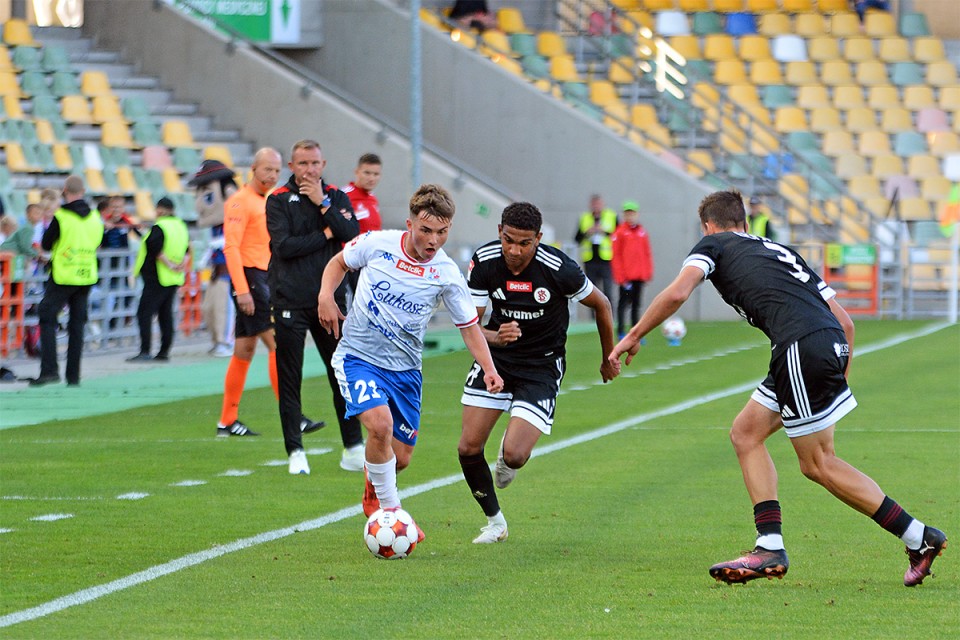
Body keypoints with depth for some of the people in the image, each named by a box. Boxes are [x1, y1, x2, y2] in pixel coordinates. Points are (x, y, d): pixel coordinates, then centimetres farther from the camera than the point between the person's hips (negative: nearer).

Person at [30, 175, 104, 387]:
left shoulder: (61, 217, -14)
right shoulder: (95, 218, 2)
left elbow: (45, 245, -5)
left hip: (63, 276, -5)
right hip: (87, 276, 5)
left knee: (47, 318, 0)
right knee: (77, 324, 11)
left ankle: (49, 369, -13)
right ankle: (73, 375, 11)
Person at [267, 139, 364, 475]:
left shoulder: (336, 198, 10)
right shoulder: (278, 200, 1)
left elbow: (352, 235, -6)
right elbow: (283, 246, -12)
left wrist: (323, 204, -9)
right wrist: (325, 235, -7)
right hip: (290, 301, -2)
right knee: (289, 379, -1)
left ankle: (354, 448, 10)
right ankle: (296, 453, 4)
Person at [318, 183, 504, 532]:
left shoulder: (448, 274, -8)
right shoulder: (377, 244, -10)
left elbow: (469, 326, 2)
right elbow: (339, 262, 10)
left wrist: (489, 369, -12)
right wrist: (326, 296, -8)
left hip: (405, 368, 3)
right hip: (358, 356, -3)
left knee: (400, 457, 7)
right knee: (380, 424, -28)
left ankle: (373, 490, 44)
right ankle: (390, 510, -11)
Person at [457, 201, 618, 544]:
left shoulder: (559, 269, -23)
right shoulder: (484, 262, -15)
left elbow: (601, 304, -4)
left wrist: (609, 359, 8)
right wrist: (495, 337, -34)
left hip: (542, 367, -3)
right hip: (495, 358, 3)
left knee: (514, 456, -18)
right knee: (469, 448, -6)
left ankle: (509, 452, 22)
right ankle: (495, 522, 18)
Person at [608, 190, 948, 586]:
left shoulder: (713, 245, 15)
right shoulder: (779, 251, 31)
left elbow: (676, 293, -5)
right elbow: (844, 320, 25)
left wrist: (633, 337, 5)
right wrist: (838, 383, 30)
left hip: (801, 346, -8)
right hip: (831, 343, 8)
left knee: (819, 464, 1)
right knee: (746, 434, 15)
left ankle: (920, 538, 2)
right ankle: (770, 547, 6)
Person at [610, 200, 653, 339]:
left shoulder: (642, 232, 10)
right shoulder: (619, 232, -4)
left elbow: (647, 253, 15)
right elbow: (616, 255, -5)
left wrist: (648, 272, 9)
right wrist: (620, 276, -11)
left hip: (639, 275, 5)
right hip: (626, 275, -5)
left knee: (637, 304, 9)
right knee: (624, 303, -3)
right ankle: (621, 332, 1)